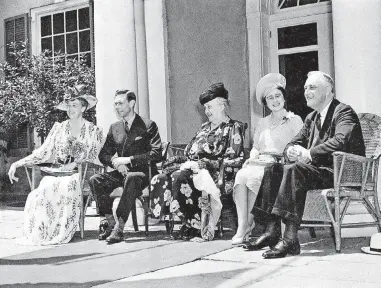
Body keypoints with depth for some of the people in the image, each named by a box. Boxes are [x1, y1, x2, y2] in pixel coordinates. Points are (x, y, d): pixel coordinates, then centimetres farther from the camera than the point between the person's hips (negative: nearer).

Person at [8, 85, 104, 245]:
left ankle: (60, 233, -26)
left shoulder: (94, 131, 8)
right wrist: (18, 163, -2)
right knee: (46, 186, -31)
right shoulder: (58, 128, 16)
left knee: (66, 186, -36)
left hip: (79, 175, -3)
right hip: (56, 173, 3)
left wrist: (76, 163, -15)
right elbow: (43, 153, 10)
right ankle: (39, 232, -24)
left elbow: (95, 160, 3)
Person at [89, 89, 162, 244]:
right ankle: (108, 222, -18)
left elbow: (156, 154, -11)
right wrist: (114, 161, -7)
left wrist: (129, 160, -16)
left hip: (141, 172, -5)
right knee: (95, 180, -22)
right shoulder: (114, 128, 16)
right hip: (121, 173, 5)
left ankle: (119, 226, -38)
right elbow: (103, 154, 17)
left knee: (131, 179, -39)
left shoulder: (148, 125, 0)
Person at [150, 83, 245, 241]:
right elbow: (189, 152, 24)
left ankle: (194, 225, -22)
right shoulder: (204, 127, 27)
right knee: (160, 179, -20)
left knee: (180, 178, -34)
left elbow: (234, 159, -7)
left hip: (212, 172, -7)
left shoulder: (233, 128, 5)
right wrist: (178, 160, 0)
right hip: (191, 167, 7)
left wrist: (203, 164, -14)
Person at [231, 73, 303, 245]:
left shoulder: (294, 120, 7)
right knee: (241, 175, -28)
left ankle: (247, 224, -22)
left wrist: (274, 160, -15)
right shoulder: (263, 123, 26)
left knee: (254, 177, -34)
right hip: (259, 165, 5)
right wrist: (252, 158, 2)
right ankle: (242, 226, -33)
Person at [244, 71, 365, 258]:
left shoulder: (344, 112, -7)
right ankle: (272, 231, -13)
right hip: (317, 169, 9)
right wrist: (292, 151, -7)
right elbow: (293, 144, 18)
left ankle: (290, 238, -34)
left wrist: (309, 155, -24)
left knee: (294, 170, -32)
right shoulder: (311, 118, 19)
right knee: (272, 170, -7)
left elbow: (340, 141, -27)